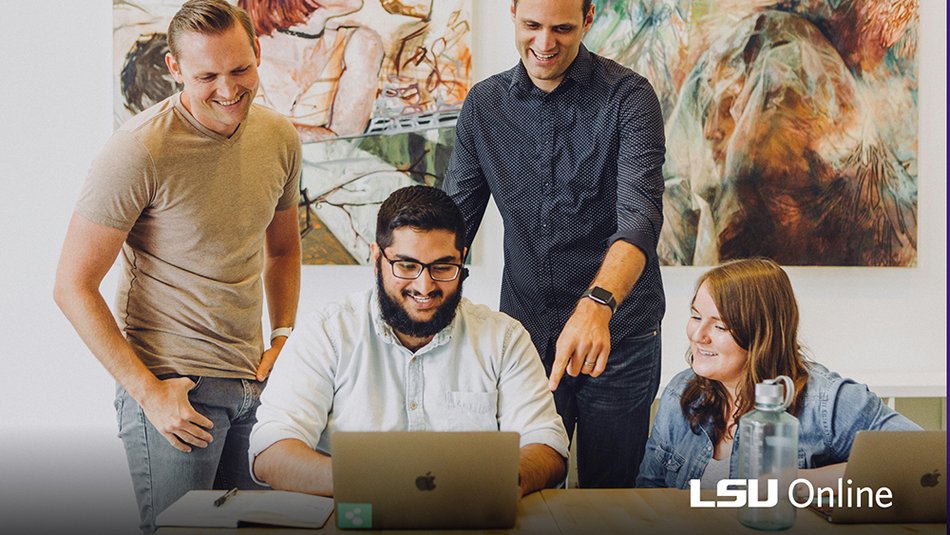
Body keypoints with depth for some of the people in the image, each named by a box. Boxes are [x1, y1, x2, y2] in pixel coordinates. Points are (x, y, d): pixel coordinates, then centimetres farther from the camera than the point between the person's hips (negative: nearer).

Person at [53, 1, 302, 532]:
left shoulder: (280, 138, 3)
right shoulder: (140, 152, -16)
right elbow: (74, 286, -13)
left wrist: (283, 340, 6)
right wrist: (148, 391, -15)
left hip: (255, 382, 6)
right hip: (171, 386, -5)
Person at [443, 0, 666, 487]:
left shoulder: (628, 97, -9)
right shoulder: (483, 104, 4)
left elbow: (640, 215, -22)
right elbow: (454, 217, 7)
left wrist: (597, 304, -40)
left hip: (618, 337, -3)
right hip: (524, 332, 3)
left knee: (609, 489, 11)